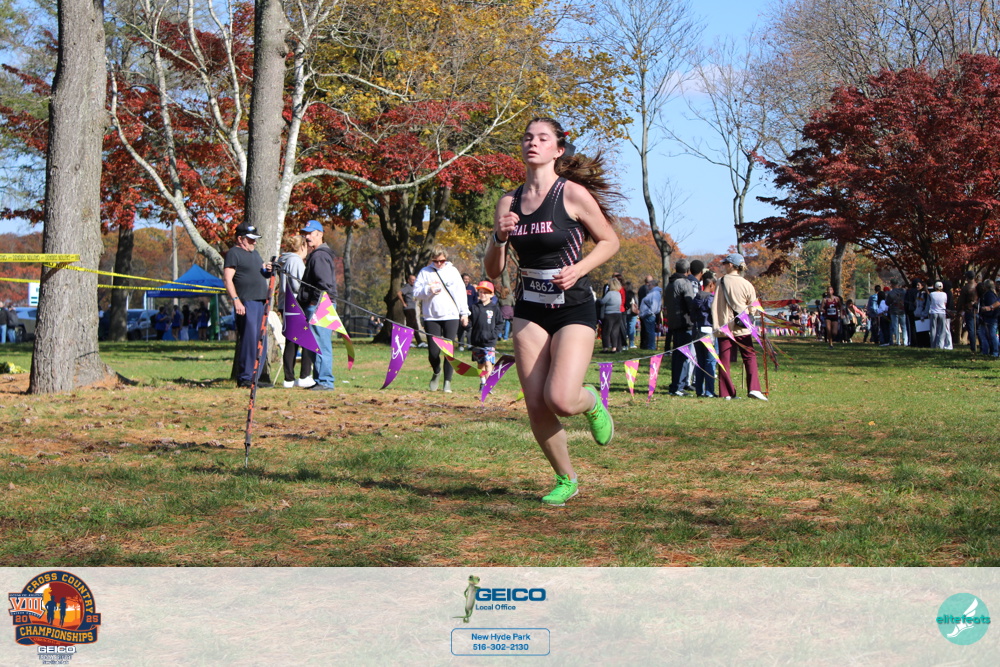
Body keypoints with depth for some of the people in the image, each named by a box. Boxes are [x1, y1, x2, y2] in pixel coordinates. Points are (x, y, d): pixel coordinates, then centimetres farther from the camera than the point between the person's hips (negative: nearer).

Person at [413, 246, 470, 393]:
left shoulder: (452, 271, 9)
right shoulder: (425, 272, 7)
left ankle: (447, 382, 3)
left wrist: (464, 313, 5)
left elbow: (461, 292, 10)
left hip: (451, 316, 0)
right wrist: (428, 290, -14)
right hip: (431, 317, 0)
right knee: (433, 351, -2)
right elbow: (416, 293, 5)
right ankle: (436, 373, 28)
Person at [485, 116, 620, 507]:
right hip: (529, 311, 4)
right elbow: (493, 270, 9)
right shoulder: (509, 203, 6)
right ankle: (566, 480, 22)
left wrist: (578, 270, -13)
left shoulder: (573, 194, -8)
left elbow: (609, 241, 2)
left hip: (573, 309, -4)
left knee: (561, 400, -19)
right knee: (536, 407, 0)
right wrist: (499, 237, -11)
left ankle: (591, 403, 18)